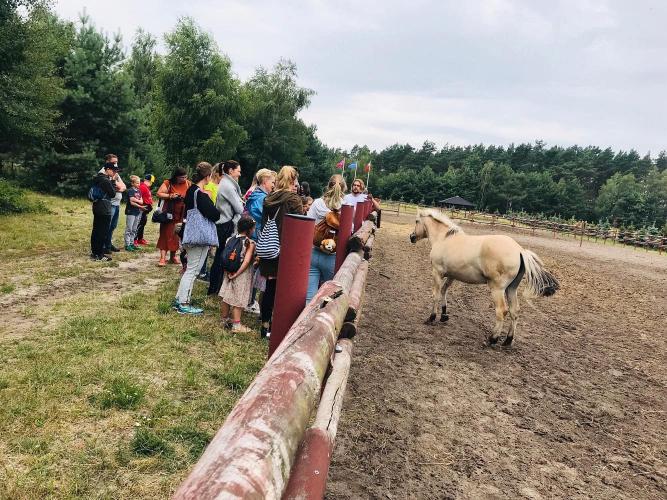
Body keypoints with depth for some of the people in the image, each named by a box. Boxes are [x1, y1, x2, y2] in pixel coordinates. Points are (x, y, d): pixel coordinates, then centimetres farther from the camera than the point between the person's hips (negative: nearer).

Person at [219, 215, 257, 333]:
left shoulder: (230, 239, 3)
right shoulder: (250, 243, -13)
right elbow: (246, 261, -20)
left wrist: (228, 272, 1)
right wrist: (237, 274, -16)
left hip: (229, 273, 6)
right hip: (242, 275, -6)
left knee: (226, 297, 15)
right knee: (238, 300, 2)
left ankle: (225, 319, 29)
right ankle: (236, 325, 7)